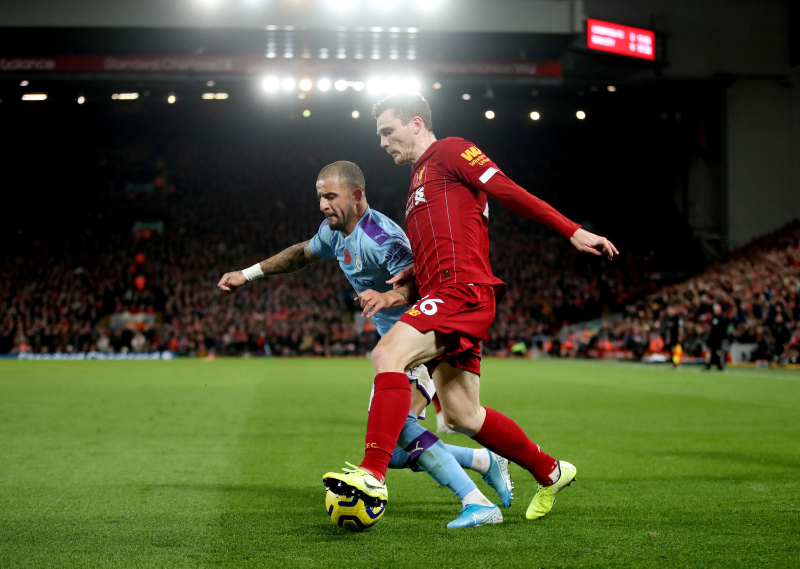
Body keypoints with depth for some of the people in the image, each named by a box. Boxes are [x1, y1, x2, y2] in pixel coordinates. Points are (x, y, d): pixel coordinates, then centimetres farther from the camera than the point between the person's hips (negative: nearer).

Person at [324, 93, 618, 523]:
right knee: (460, 414, 9)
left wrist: (573, 232, -11)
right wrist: (395, 287, 16)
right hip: (446, 296, 10)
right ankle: (550, 472, 23)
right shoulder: (419, 178, 29)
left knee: (388, 355, -26)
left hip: (464, 289, -10)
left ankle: (373, 472, -33)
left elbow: (509, 192, -6)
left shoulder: (450, 150, 3)